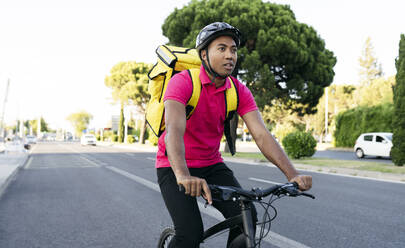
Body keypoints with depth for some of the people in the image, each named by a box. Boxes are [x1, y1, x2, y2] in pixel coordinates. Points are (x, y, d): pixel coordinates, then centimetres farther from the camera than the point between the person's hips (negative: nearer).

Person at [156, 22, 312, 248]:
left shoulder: (239, 91, -6)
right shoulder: (183, 82, -20)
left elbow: (262, 135, -15)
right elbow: (174, 129, -36)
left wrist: (292, 174, -28)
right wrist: (183, 176, -52)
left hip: (212, 165, 5)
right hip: (175, 167, -4)